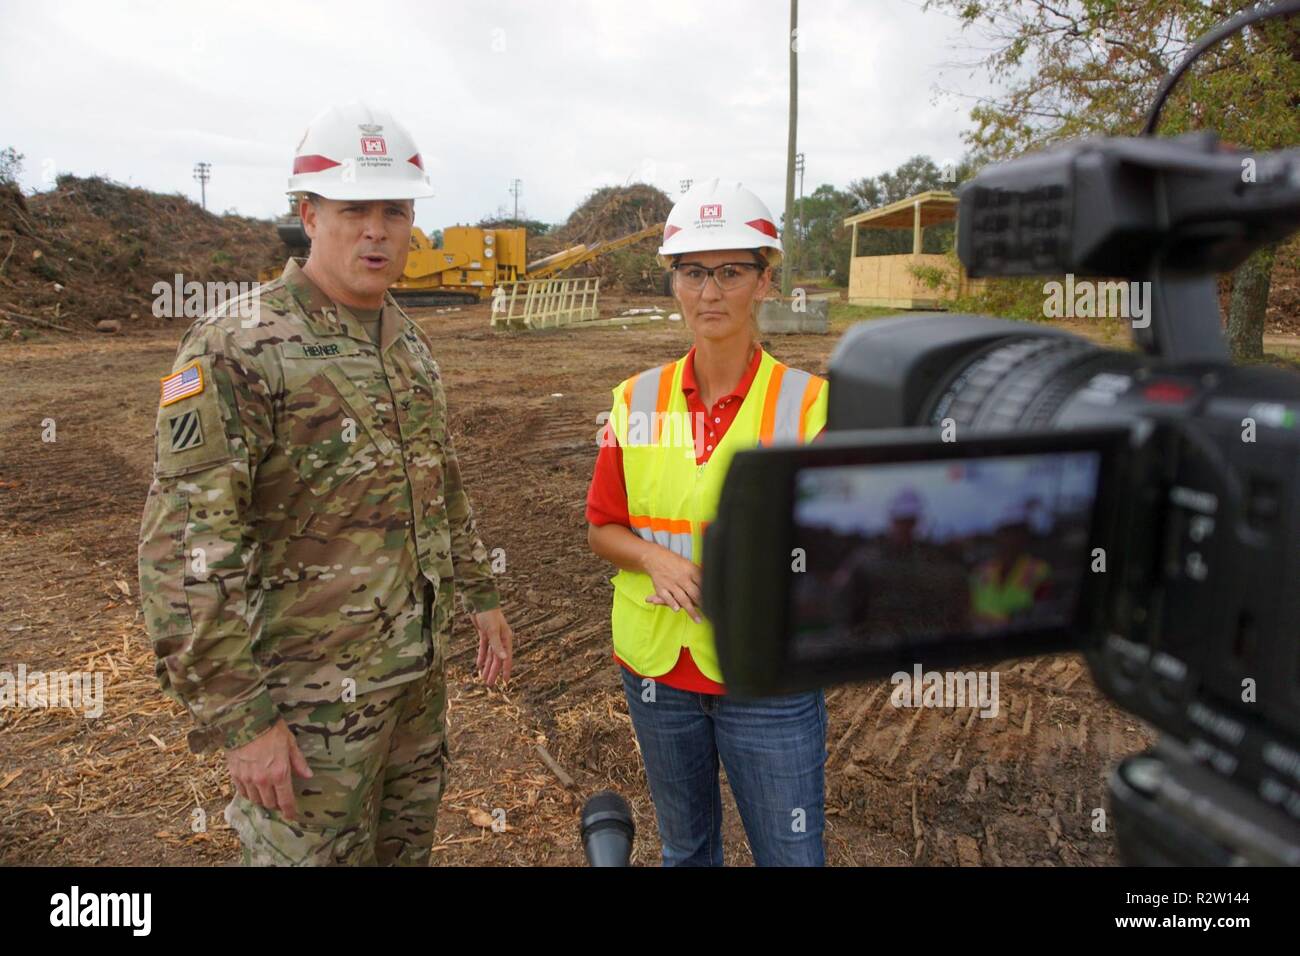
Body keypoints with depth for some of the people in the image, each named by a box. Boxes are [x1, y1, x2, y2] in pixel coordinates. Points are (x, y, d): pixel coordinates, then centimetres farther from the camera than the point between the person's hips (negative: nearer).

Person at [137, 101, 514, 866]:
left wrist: (481, 593, 16)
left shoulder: (411, 344, 6)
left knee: (408, 847, 22)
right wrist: (240, 717, -20)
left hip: (419, 670, 7)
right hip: (308, 689, -7)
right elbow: (184, 553, -21)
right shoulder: (234, 349, -18)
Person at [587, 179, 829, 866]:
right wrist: (655, 558, -16)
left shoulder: (807, 403, -10)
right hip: (656, 663, 3)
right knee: (683, 844, 23)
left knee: (791, 853, 9)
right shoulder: (636, 399, -1)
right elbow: (602, 527, 4)